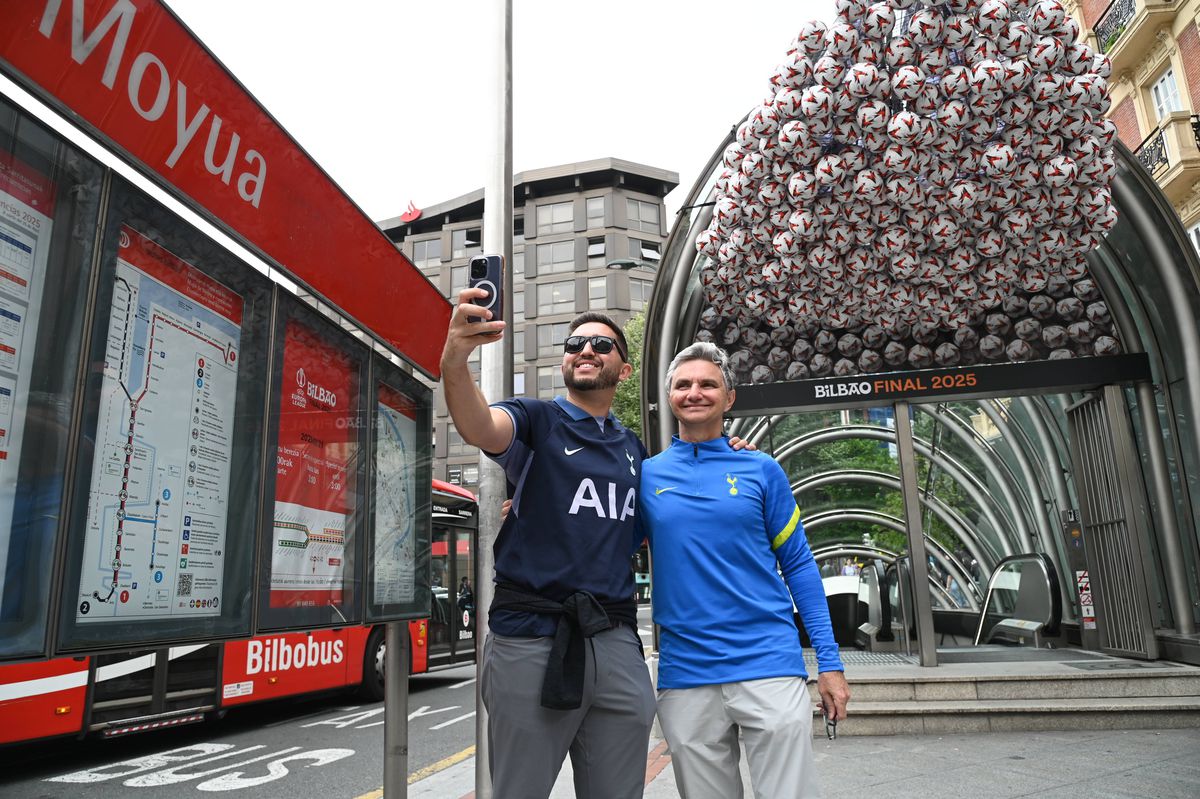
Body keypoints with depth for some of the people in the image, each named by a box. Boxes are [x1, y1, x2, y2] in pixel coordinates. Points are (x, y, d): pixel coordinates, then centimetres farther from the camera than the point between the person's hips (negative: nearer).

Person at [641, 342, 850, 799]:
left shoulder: (761, 471, 2)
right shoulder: (646, 476, 4)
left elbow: (798, 566, 4)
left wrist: (830, 661, 0)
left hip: (769, 664, -1)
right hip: (684, 675, 1)